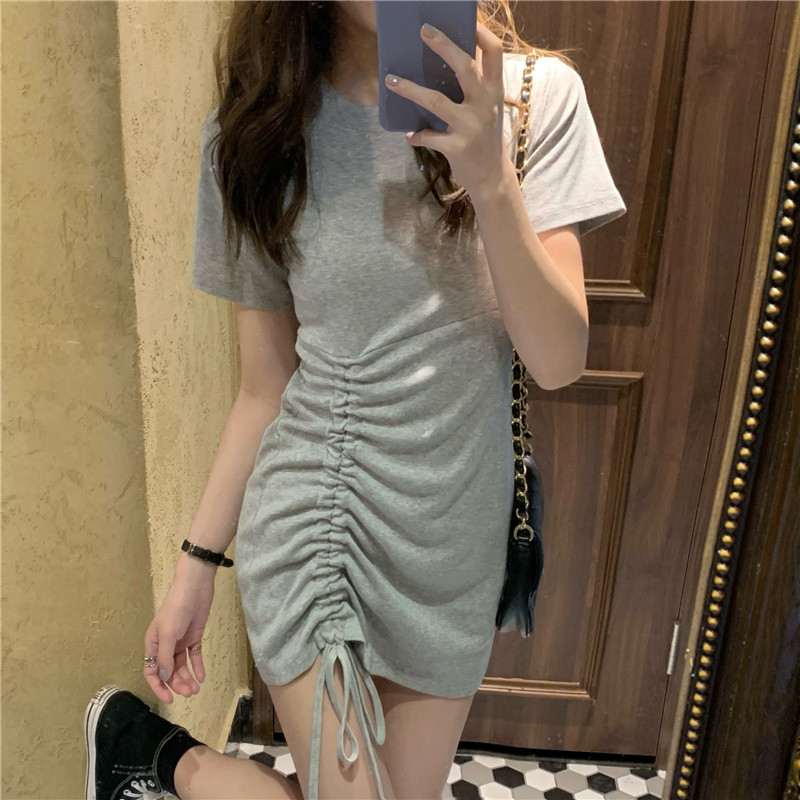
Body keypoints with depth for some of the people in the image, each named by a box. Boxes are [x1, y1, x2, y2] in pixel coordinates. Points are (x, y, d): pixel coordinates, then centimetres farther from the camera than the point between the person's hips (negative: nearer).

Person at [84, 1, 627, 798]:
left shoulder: (537, 96, -5)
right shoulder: (257, 132, -5)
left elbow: (557, 363, -11)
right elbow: (264, 388, 0)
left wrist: (491, 180, -24)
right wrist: (197, 563, 3)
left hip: (459, 540, 3)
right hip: (314, 528, -2)